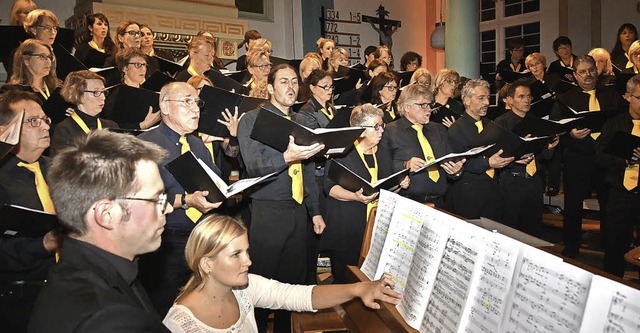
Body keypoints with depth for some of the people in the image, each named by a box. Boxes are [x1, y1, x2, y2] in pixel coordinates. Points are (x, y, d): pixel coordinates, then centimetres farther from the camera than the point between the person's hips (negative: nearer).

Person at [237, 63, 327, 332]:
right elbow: (254, 167, -15)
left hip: (298, 210, 6)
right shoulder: (252, 120, -2)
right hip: (267, 212, -5)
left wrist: (315, 211, 16)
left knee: (294, 279, 12)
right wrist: (287, 157, -31)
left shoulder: (300, 123, 15)